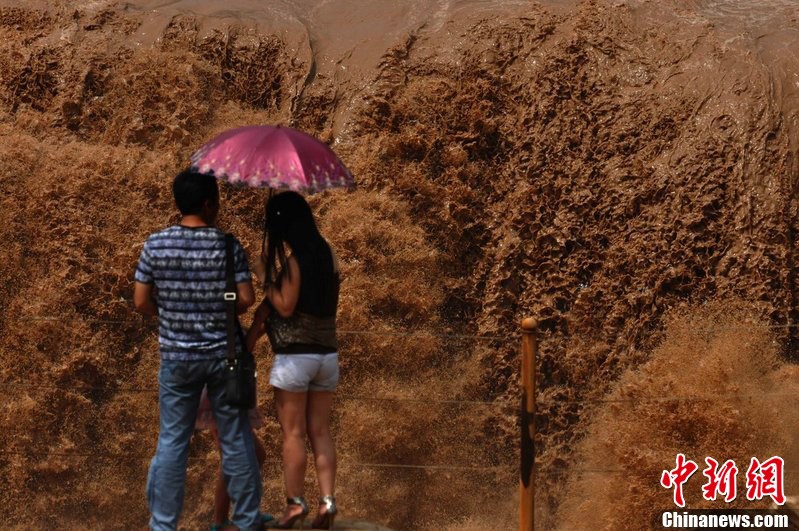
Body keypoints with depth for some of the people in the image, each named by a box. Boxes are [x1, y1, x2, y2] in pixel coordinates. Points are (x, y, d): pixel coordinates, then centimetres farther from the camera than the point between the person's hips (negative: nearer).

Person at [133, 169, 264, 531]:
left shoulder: (156, 244, -5)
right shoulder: (227, 245, -10)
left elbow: (141, 302, -2)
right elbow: (246, 300, -10)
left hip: (177, 357, 1)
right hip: (223, 354, -1)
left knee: (172, 442, 8)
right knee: (236, 440, 9)